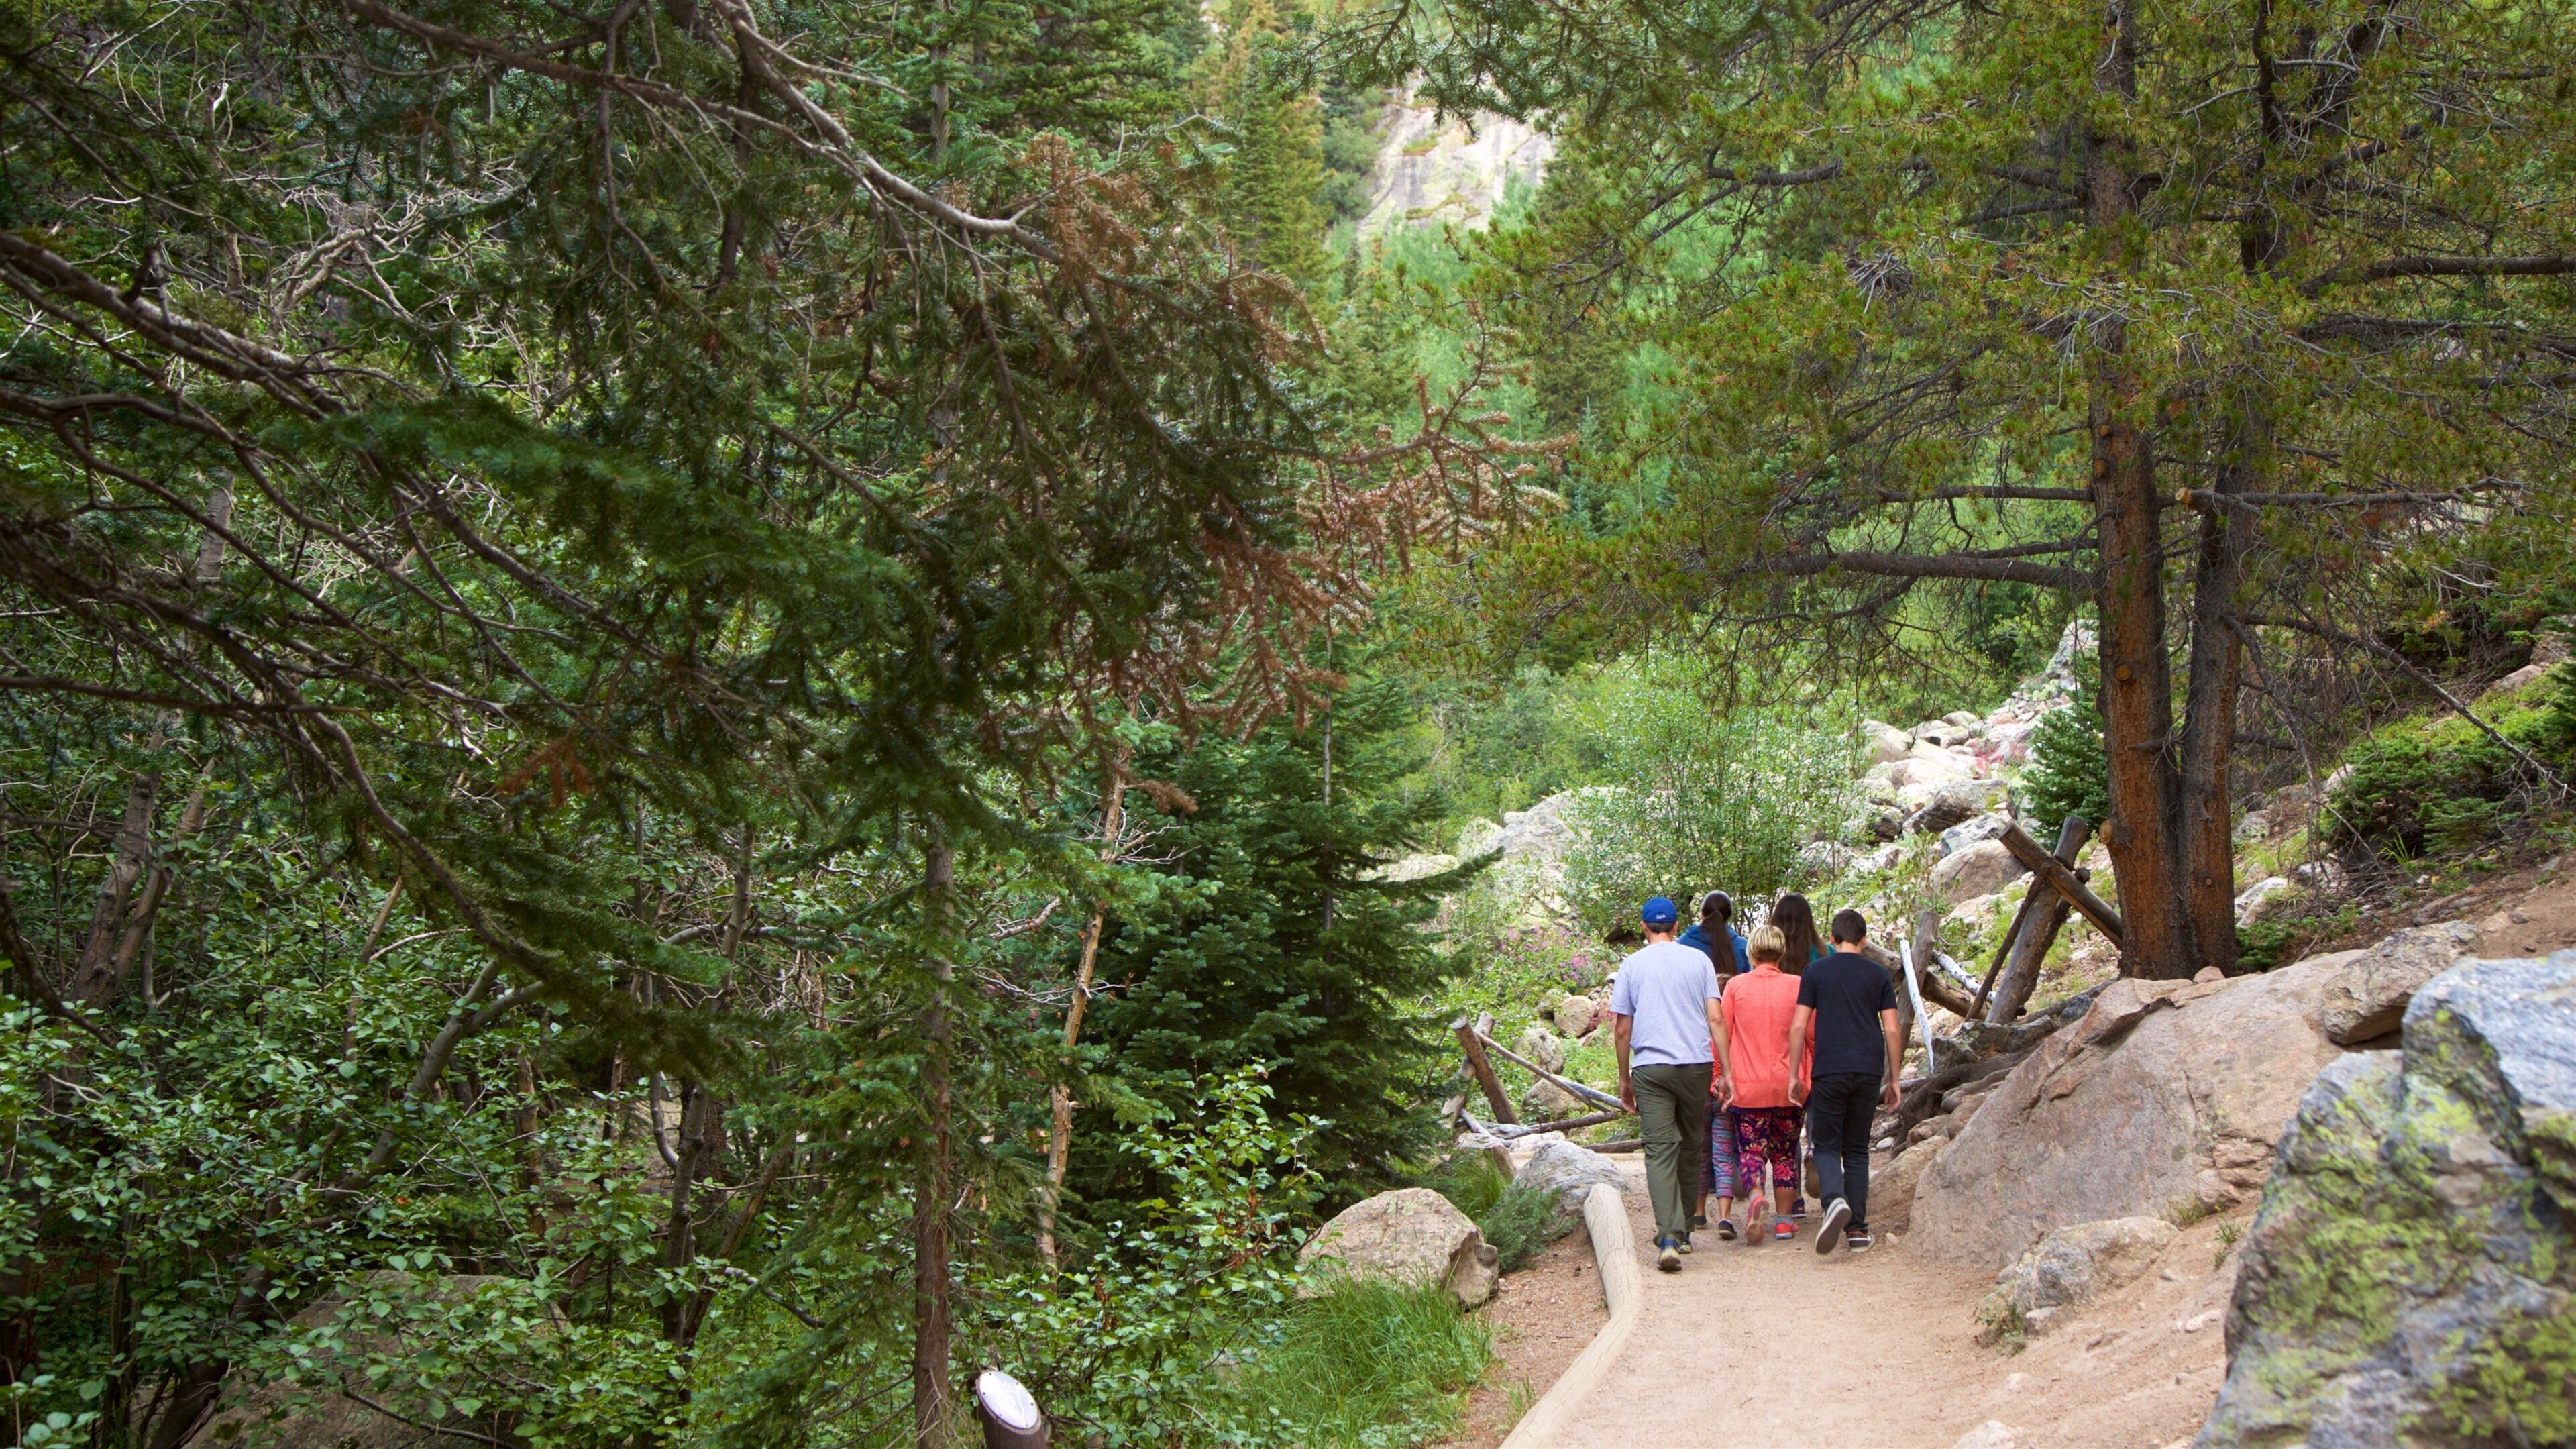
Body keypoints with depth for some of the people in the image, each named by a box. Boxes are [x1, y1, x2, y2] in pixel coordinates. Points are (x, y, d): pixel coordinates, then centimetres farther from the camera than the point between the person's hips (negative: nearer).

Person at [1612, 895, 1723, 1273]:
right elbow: (1715, 1019, 0)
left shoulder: (1632, 965, 5)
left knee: (1660, 1151, -5)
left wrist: (1625, 1079, 15)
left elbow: (1621, 1029, 6)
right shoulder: (1699, 960, 6)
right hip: (1696, 1064, 1)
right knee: (1691, 1149, 15)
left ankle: (1669, 1238, -20)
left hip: (1651, 1068, -1)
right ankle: (1681, 1231, 25)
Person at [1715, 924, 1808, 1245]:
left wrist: (1725, 1074, 10)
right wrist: (1806, 1076, 14)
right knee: (1784, 1152, 14)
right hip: (1787, 1086, 1)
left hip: (1747, 1085, -1)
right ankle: (1784, 1221, 14)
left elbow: (1722, 1032, 0)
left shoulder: (1735, 986, -1)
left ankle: (1755, 1195, -25)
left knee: (1750, 1151, 5)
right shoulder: (1796, 986, -1)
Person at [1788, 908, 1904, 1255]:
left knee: (1827, 1145, 6)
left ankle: (1835, 1200, -23)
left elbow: (1799, 1026, -1)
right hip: (1868, 1071, 2)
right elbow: (1892, 1031, 4)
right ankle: (1857, 1229, 7)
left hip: (1828, 1072, -2)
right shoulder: (1879, 975, 7)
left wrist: (1795, 1075, 5)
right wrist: (1893, 1080, 11)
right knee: (1857, 1150, 11)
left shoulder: (1815, 973, 4)